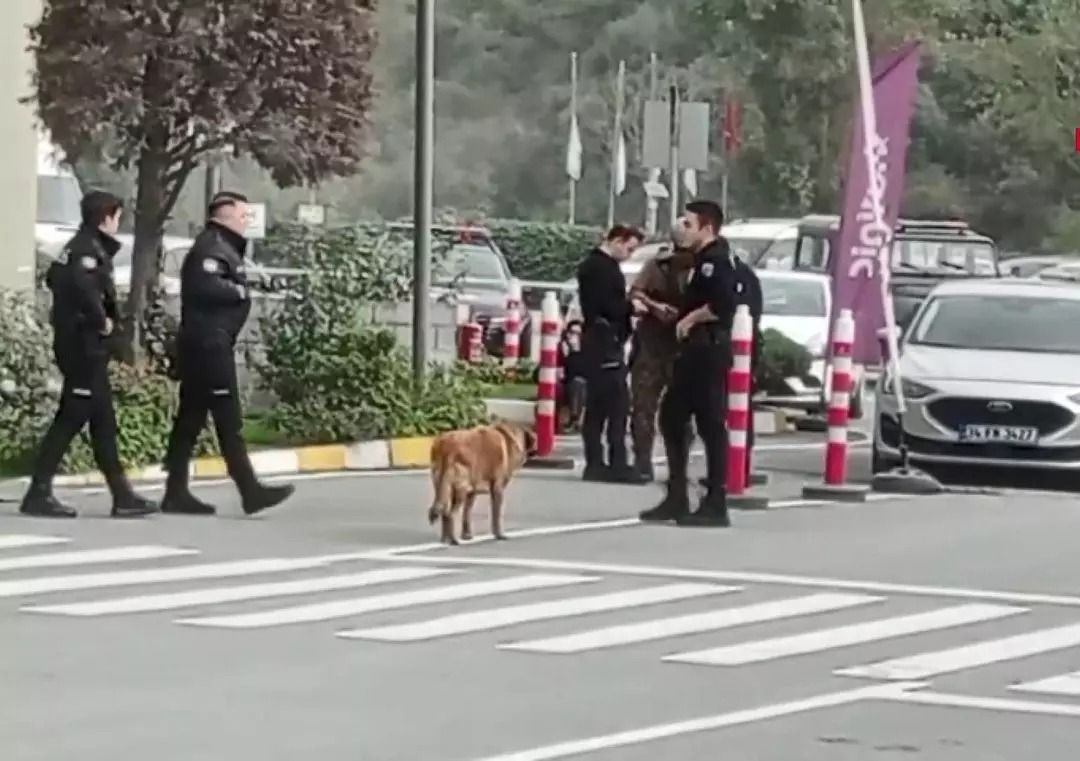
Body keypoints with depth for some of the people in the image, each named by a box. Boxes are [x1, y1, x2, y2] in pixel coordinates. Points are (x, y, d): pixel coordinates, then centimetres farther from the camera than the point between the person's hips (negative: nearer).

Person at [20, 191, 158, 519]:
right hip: (84, 347, -10)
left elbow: (55, 278, 27)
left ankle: (122, 495, 15)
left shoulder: (77, 247, 16)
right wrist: (101, 321, -17)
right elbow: (83, 288, -31)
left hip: (76, 343, 10)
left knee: (102, 421, 11)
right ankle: (38, 493, -5)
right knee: (71, 418, -7)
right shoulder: (90, 249, -14)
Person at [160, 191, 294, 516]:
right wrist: (239, 291, -14)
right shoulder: (211, 248, -13)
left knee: (190, 419, 9)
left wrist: (238, 289, 2)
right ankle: (250, 491, -9)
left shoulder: (223, 247, 22)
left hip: (208, 345, 11)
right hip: (209, 343, -11)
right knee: (228, 420, -9)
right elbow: (205, 286, -28)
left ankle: (176, 492, 11)